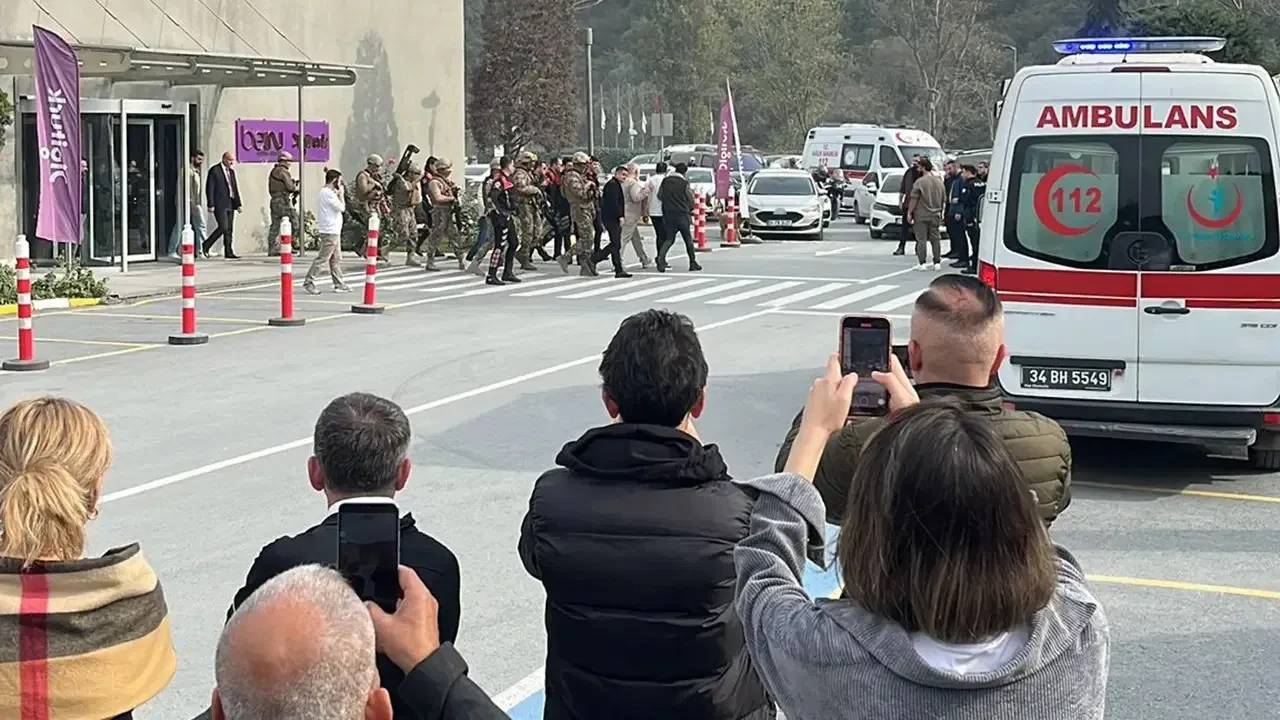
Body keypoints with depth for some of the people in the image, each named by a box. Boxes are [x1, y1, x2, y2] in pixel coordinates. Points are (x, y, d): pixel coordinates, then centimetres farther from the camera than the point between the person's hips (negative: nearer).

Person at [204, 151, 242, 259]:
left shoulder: (231, 171, 15)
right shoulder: (214, 171, -6)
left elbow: (235, 188, 19)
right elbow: (209, 188, -9)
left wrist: (238, 204, 12)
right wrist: (211, 205, -15)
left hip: (230, 204, 7)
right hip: (220, 204, -7)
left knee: (229, 229, 5)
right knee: (223, 227, -13)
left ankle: (228, 253, 7)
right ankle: (206, 245, 4)